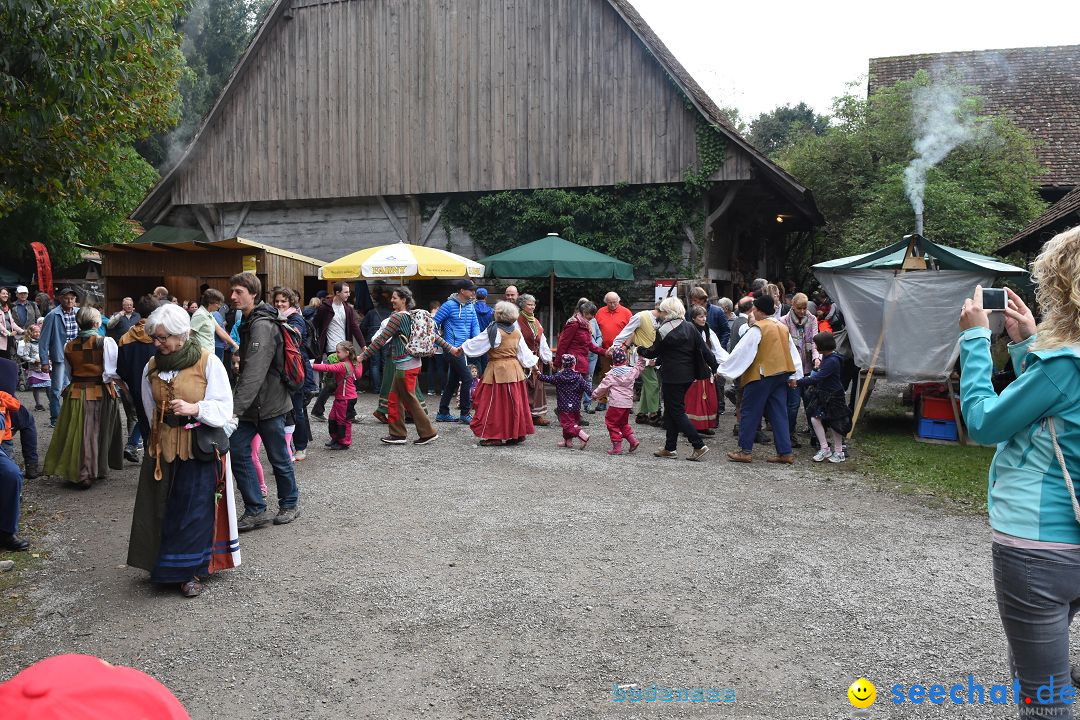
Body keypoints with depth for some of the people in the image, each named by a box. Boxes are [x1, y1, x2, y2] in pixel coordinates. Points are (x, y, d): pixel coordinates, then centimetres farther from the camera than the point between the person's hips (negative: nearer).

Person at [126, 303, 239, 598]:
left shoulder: (208, 362, -12)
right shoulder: (152, 366, 4)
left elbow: (223, 407, -13)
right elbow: (150, 410, 18)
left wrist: (195, 409, -28)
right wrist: (160, 435, 14)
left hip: (199, 449, -4)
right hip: (163, 447, 4)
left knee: (194, 510, 1)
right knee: (163, 509, 8)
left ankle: (190, 571, 15)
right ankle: (165, 565, 25)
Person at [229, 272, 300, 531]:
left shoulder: (262, 325, -20)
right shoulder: (249, 321, 12)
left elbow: (254, 374, -29)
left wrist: (234, 408, -34)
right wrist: (236, 404, 21)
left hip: (269, 403, -9)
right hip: (252, 403, 9)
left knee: (279, 457, 6)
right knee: (236, 450, 4)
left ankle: (290, 504, 25)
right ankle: (256, 510, 12)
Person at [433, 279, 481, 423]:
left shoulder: (470, 306, 10)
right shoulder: (449, 305, -11)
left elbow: (475, 325, 9)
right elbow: (434, 324, -7)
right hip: (453, 349, -8)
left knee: (453, 381, 13)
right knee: (466, 379, -9)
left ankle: (443, 413, 22)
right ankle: (465, 413, 1)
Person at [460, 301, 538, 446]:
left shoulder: (493, 330, -12)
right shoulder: (516, 332, 7)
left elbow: (475, 344, -5)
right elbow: (524, 351, 13)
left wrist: (462, 347, 11)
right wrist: (532, 363, 28)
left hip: (498, 371, -6)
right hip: (515, 370, 6)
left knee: (495, 403, 1)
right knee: (514, 403, 11)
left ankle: (495, 436, 4)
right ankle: (518, 433, 16)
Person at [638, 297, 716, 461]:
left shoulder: (662, 331, -11)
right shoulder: (690, 327, 5)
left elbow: (653, 352, 0)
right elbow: (704, 350, 4)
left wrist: (640, 350, 19)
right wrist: (715, 367, 9)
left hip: (672, 377, -7)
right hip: (688, 376, 7)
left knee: (677, 412, 0)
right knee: (671, 411, 15)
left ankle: (699, 445, -6)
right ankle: (670, 448, 20)